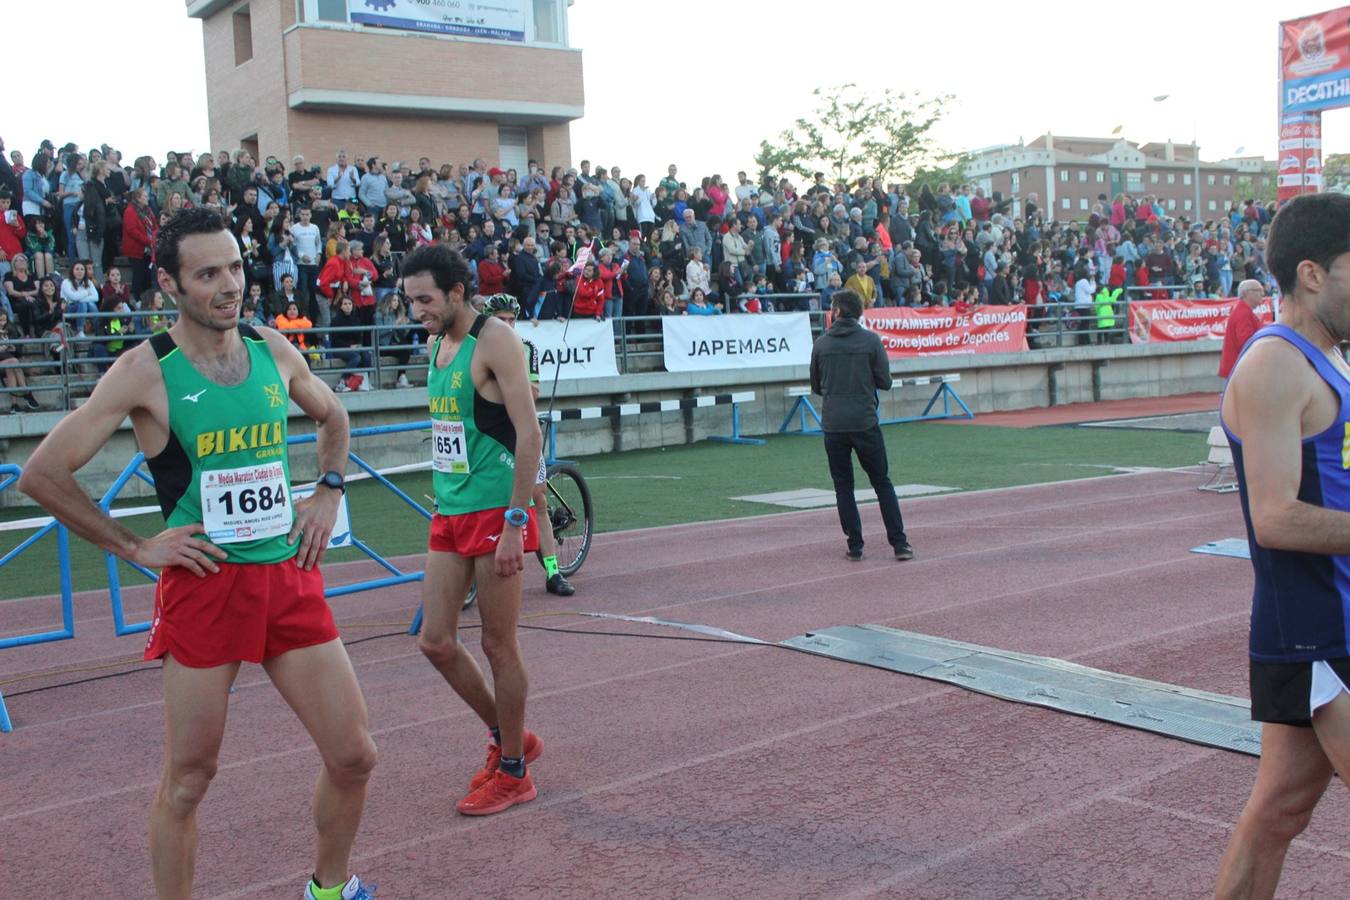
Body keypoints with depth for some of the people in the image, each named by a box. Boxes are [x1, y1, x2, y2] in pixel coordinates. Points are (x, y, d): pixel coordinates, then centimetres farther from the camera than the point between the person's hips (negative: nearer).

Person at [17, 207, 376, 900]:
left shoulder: (274, 351, 5)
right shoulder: (146, 369, -9)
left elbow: (332, 415, 26)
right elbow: (42, 474, -8)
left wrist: (327, 492, 13)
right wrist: (135, 547, -6)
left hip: (290, 577, 5)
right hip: (204, 585, -4)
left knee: (353, 755, 6)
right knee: (188, 777, 5)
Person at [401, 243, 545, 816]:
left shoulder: (495, 341, -12)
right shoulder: (437, 345, 13)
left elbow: (528, 434, -18)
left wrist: (515, 524, -21)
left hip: (495, 513, -8)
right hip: (449, 514, 8)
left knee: (499, 646, 1)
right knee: (435, 641, 7)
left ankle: (513, 772, 17)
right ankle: (508, 736, 27)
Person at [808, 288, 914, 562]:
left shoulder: (821, 343, 2)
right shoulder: (871, 340, -3)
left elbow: (816, 386, 10)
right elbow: (885, 382, -2)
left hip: (833, 425, 1)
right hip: (865, 423, -1)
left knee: (843, 486, 10)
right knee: (882, 483, 9)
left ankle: (855, 546, 7)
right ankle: (900, 544, 5)